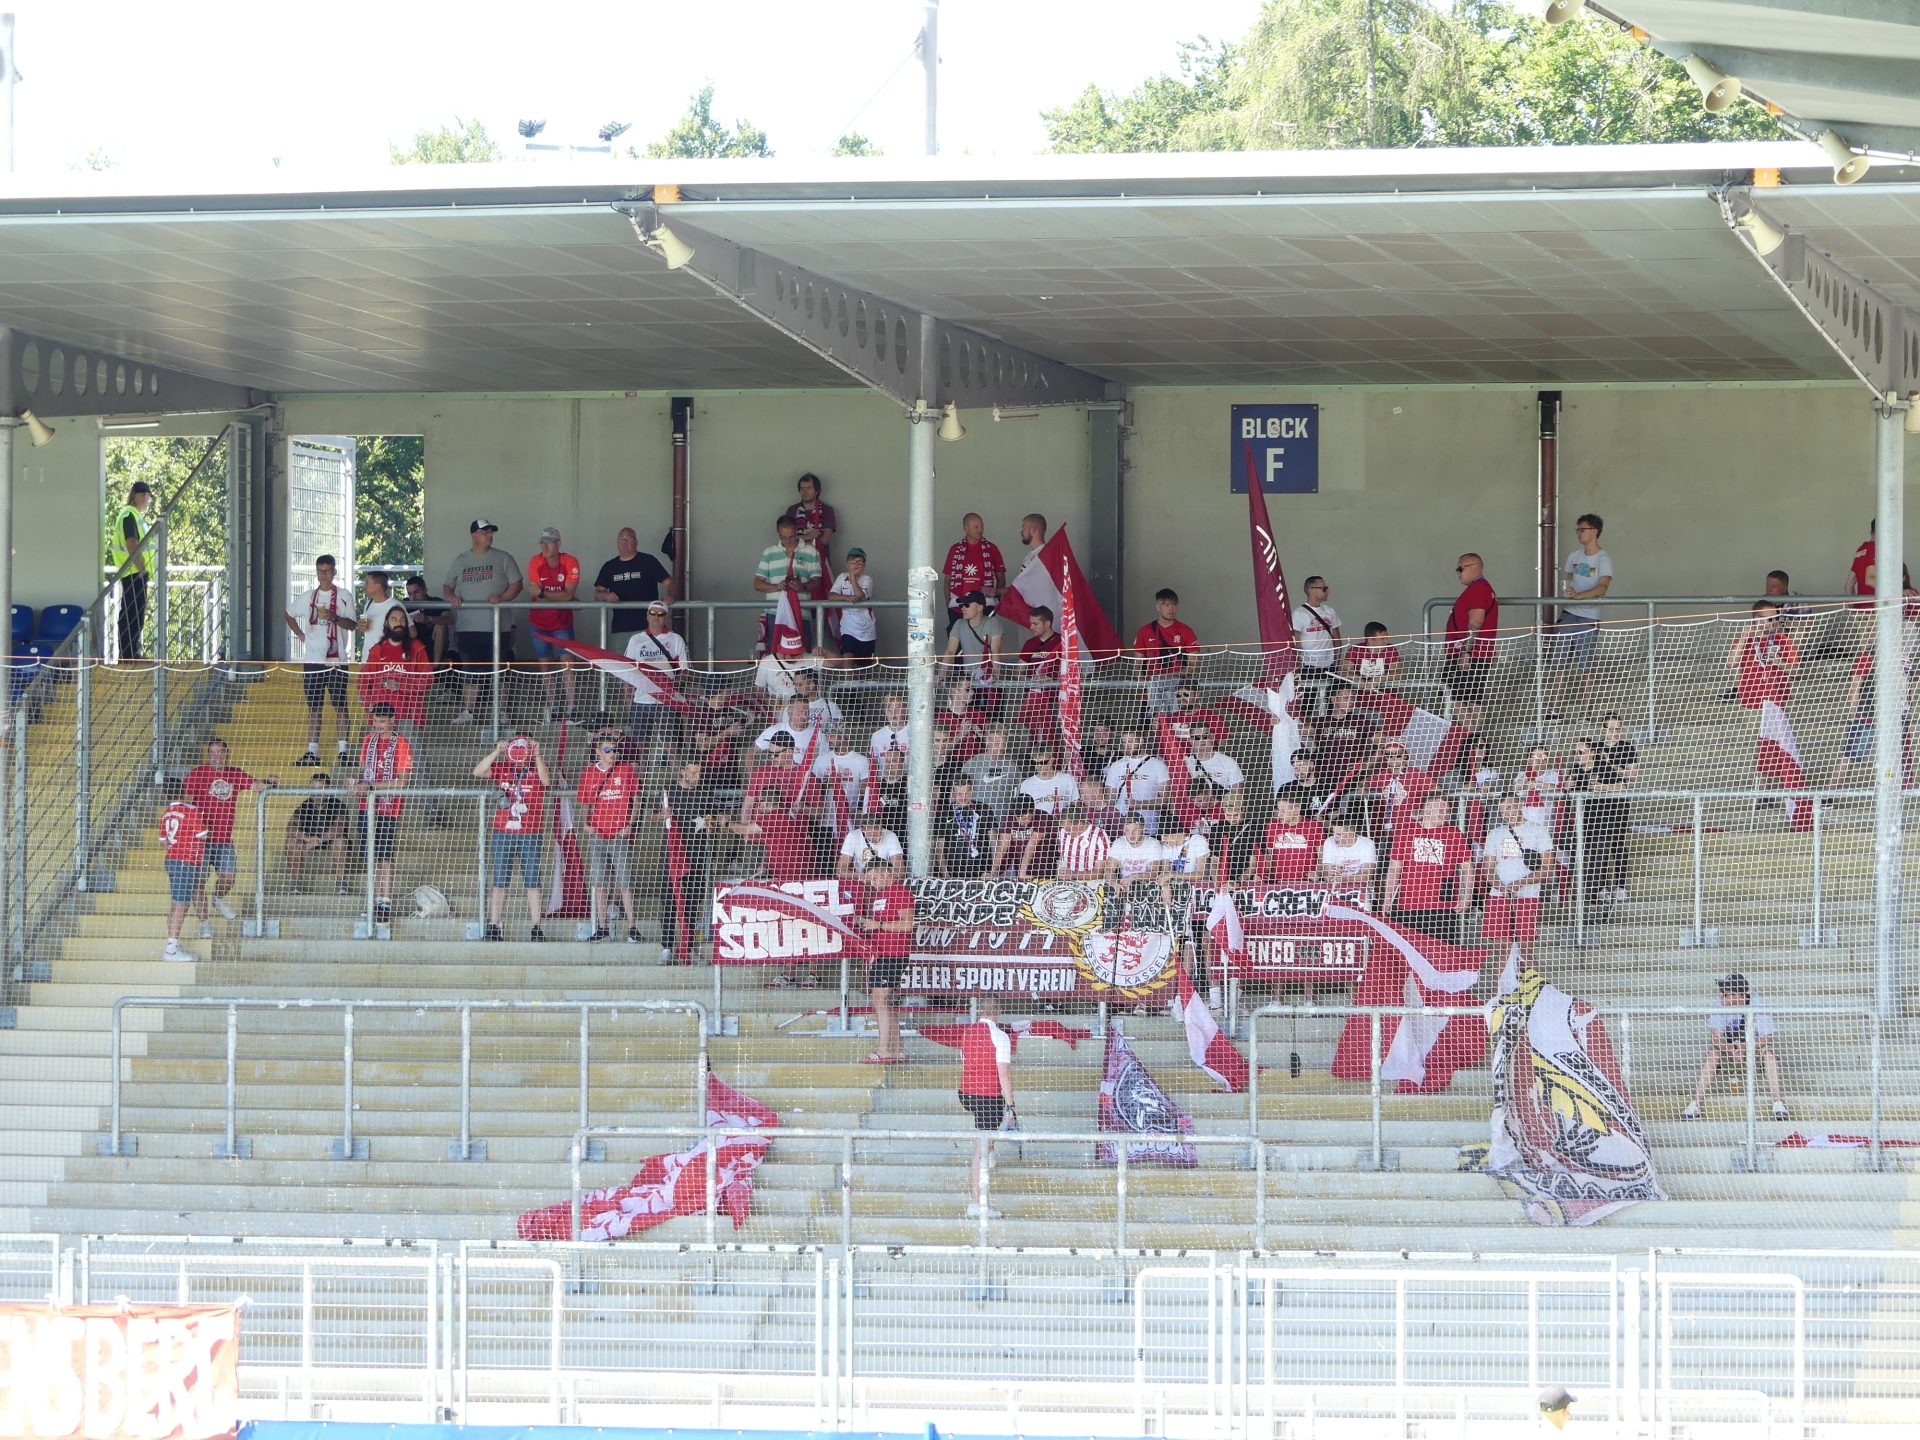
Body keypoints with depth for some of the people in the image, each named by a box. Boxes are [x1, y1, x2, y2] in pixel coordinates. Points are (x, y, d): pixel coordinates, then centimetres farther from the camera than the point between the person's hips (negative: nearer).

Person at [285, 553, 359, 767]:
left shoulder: (344, 597, 1)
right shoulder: (308, 597, 12)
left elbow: (353, 624, -6)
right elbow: (289, 615, 26)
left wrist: (334, 617, -22)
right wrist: (300, 635, 13)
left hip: (336, 659, -4)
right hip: (312, 659, 4)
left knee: (340, 705, -6)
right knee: (313, 707, 4)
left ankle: (343, 750, -5)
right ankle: (312, 752, 6)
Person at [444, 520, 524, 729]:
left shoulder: (503, 559, 4)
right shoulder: (460, 561, 13)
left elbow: (517, 584, 2)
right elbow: (447, 586, 17)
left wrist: (501, 597, -16)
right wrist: (451, 597, -6)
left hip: (496, 627, -2)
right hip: (467, 625, 2)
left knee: (497, 673, -1)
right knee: (470, 672, 4)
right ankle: (466, 712, 6)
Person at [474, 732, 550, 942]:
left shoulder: (536, 769, 2)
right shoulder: (501, 767, 7)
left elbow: (546, 780, -18)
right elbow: (478, 772, -7)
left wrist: (537, 755, -24)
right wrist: (496, 752, -15)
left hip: (531, 834, -2)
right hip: (503, 832, 2)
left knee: (532, 881, 0)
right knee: (499, 881, 3)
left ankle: (536, 927, 2)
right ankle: (493, 926, 4)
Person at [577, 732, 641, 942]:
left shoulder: (627, 771, 3)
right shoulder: (588, 773, 8)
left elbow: (636, 799, 6)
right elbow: (585, 802, 13)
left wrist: (630, 824, -5)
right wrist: (586, 823, -3)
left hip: (620, 834, -3)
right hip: (597, 834, 3)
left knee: (624, 883, -5)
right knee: (598, 883, 2)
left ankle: (632, 927, -2)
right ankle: (602, 928, 7)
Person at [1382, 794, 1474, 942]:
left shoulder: (1454, 835, 6)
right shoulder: (1406, 833, 8)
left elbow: (1467, 868, 9)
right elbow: (1394, 868, 11)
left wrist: (1466, 897, -1)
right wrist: (1388, 899, 7)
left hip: (1443, 908, -1)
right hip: (1408, 907, 1)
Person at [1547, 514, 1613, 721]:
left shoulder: (1603, 560, -7)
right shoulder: (1574, 557, 12)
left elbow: (1603, 587, -22)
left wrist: (1579, 595, -35)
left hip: (1588, 618, -6)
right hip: (1568, 615, 6)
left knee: (1586, 668, -2)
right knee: (1559, 666, 2)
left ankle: (1587, 712, 4)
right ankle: (1552, 710, 3)